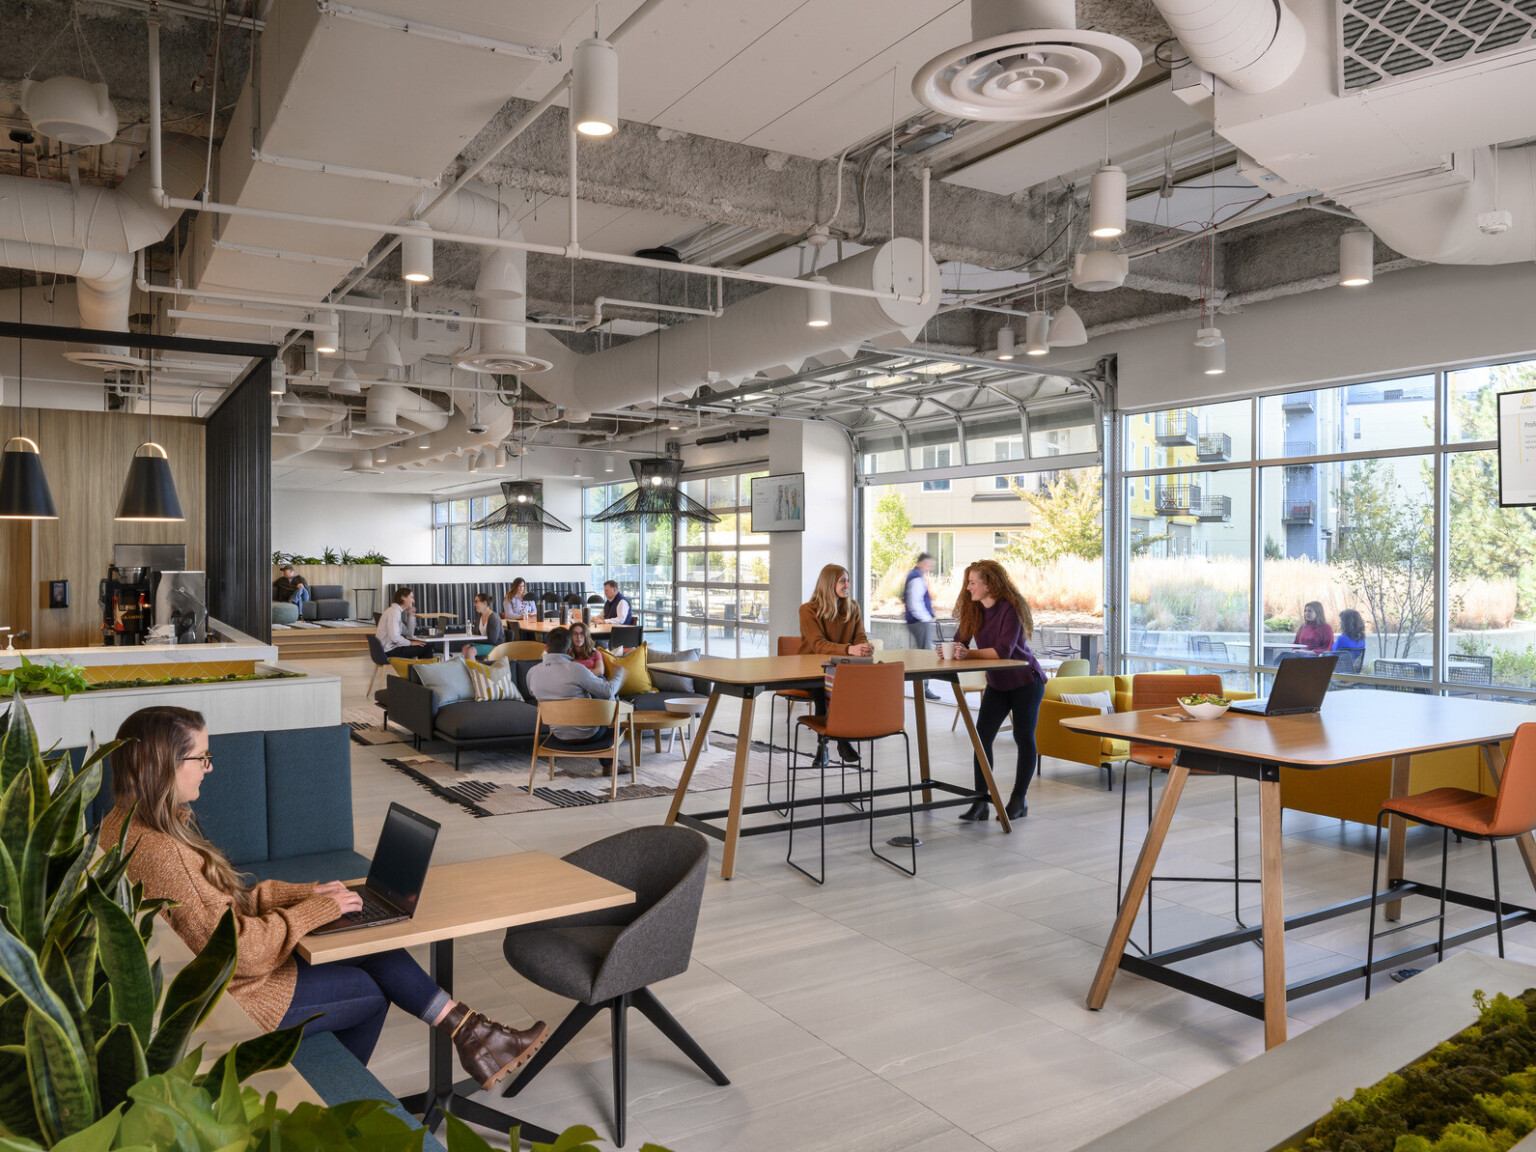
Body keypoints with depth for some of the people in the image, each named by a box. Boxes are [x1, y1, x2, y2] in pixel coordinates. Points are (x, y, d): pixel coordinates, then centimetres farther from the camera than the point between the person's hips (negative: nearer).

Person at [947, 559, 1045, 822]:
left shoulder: (1010, 610, -22)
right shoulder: (973, 608, -1)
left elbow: (1003, 650, -30)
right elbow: (960, 640, -2)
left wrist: (969, 653, -37)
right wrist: (952, 652, -24)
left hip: (1025, 682, -6)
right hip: (997, 683, 6)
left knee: (1024, 738, 2)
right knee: (982, 736, -6)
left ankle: (1019, 799, 15)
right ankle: (981, 803, -5)